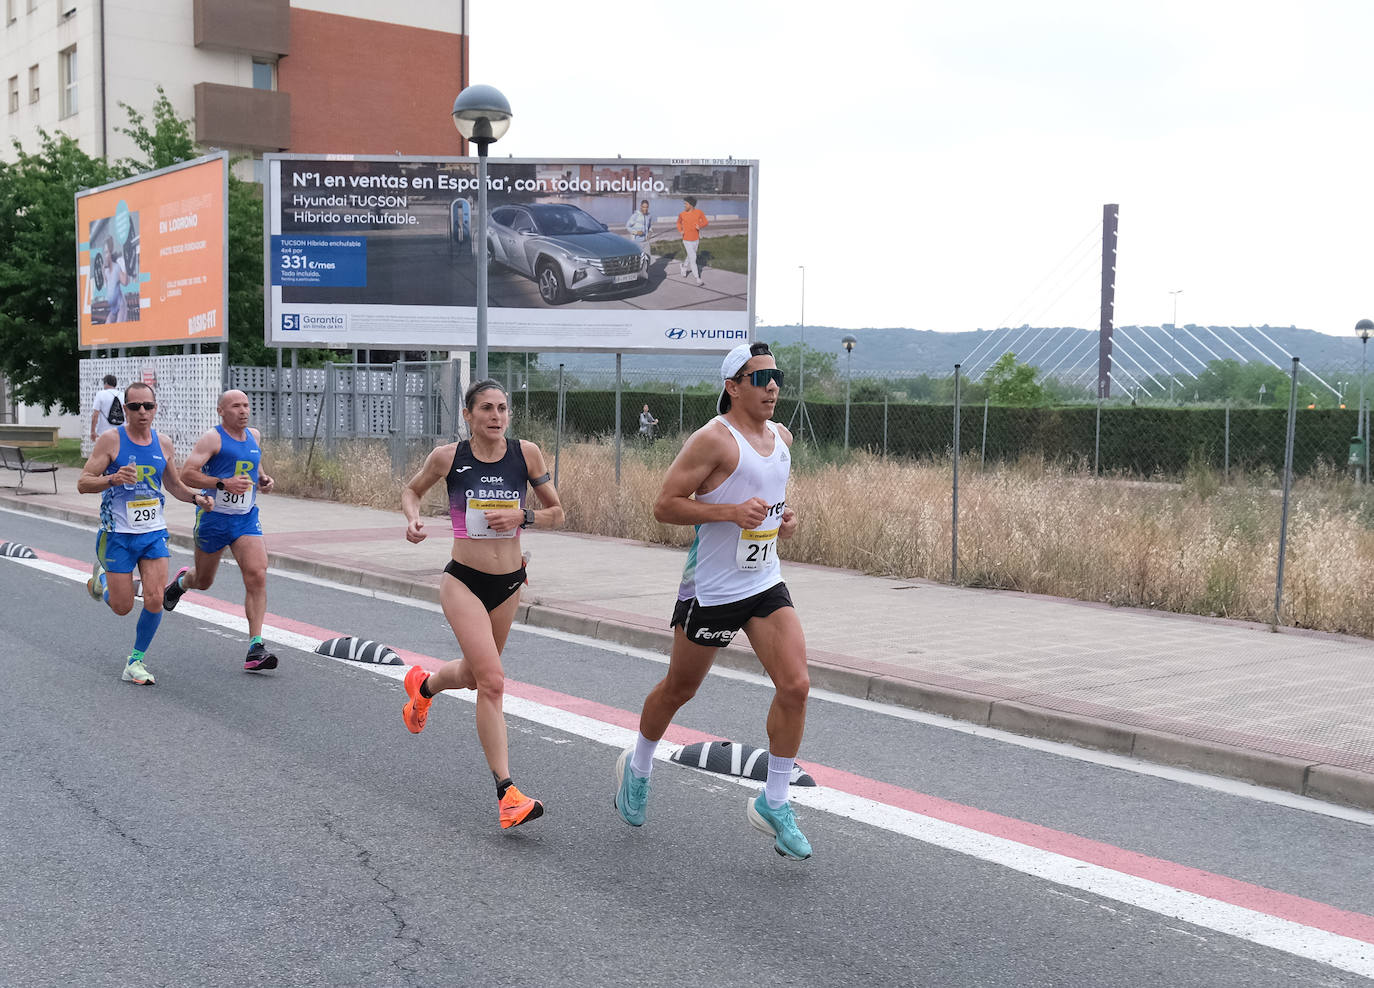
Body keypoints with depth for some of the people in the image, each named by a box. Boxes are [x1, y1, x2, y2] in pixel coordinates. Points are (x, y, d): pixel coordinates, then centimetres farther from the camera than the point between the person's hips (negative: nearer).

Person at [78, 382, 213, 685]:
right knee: (122, 607, 2)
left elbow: (174, 484, 18)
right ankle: (101, 577, 36)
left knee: (154, 602, -8)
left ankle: (136, 661, 11)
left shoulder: (163, 443, 5)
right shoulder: (111, 440, -9)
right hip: (119, 534, -3)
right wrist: (113, 479, -30)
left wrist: (196, 497, -2)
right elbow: (83, 483, -10)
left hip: (154, 534, 3)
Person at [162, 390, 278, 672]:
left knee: (257, 577, -16)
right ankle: (182, 581, 55)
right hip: (213, 518, -4)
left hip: (247, 519, 4)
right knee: (203, 581, 15)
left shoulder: (254, 436, 8)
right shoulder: (212, 439, -11)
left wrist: (262, 478, 9)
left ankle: (255, 649, -16)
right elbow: (186, 473, -19)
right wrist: (223, 483, -28)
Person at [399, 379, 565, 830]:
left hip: (509, 583, 4)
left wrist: (522, 517, -15)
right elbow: (411, 490, 12)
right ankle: (506, 792, -11)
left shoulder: (526, 453, -4)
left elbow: (556, 513, 4)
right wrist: (413, 518, -8)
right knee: (492, 682, -16)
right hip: (463, 581, -4)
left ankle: (423, 685, 58)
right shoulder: (448, 457, -7)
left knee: (474, 676, 22)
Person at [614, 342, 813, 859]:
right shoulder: (714, 438, -16)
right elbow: (664, 505, -17)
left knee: (795, 686, -9)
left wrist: (785, 516, 7)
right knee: (678, 690, 11)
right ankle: (637, 766, 40)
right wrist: (731, 512, -26)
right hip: (711, 589, -6)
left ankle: (773, 803, 5)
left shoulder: (781, 437, 9)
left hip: (766, 586, 6)